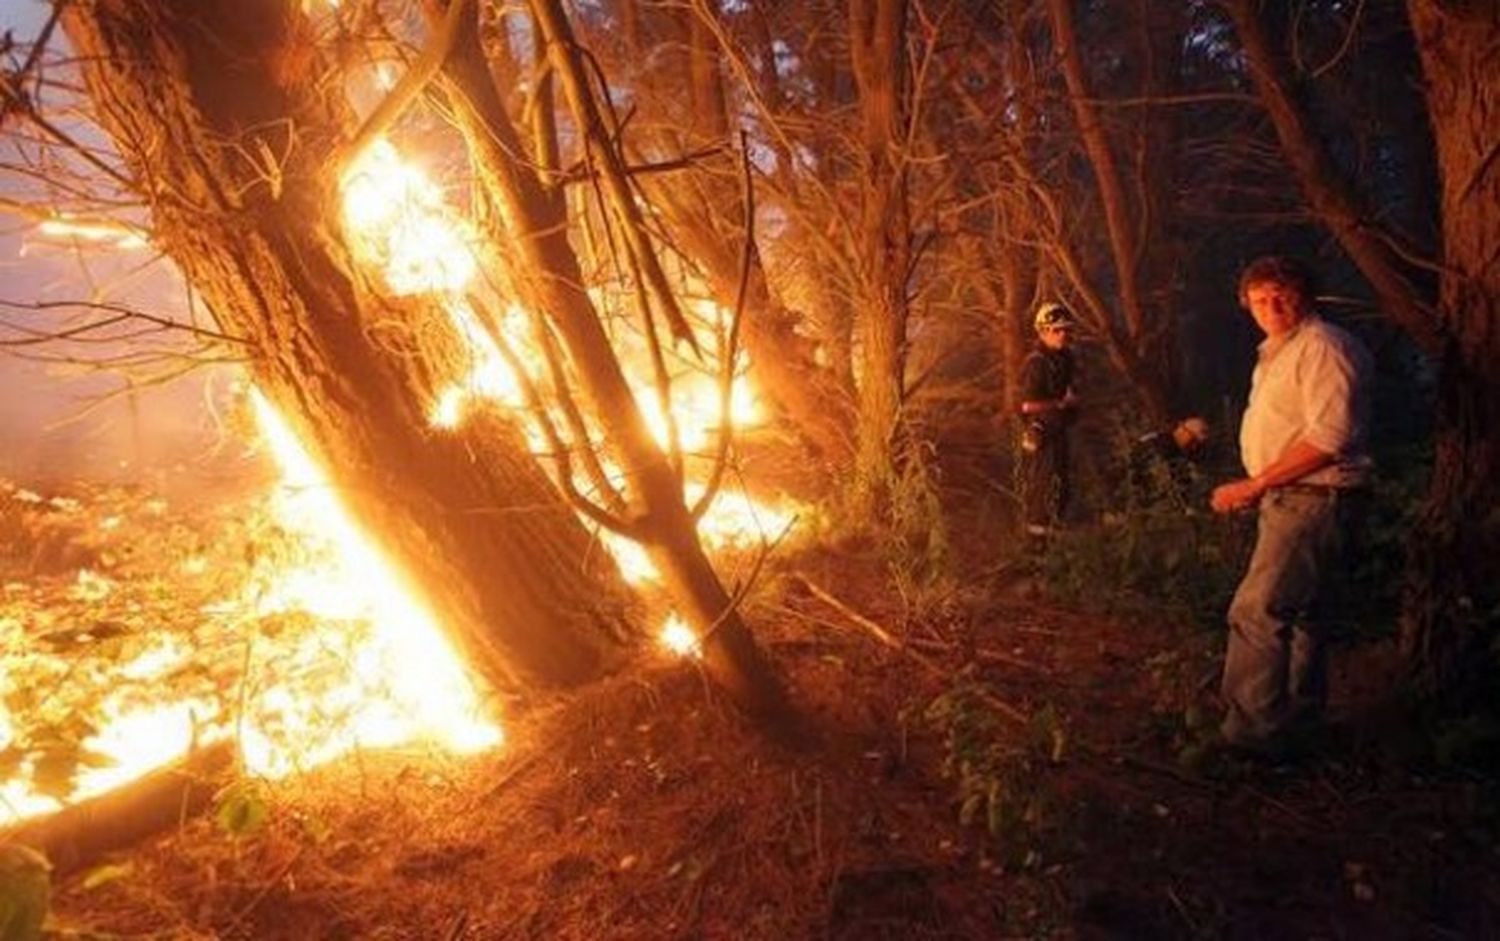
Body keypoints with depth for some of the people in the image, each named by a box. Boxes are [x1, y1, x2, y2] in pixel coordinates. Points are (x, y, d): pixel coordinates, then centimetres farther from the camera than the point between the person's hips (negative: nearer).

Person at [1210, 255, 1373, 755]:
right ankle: (1299, 720, 32)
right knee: (1295, 612, 19)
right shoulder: (1279, 352, 18)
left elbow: (1330, 436, -24)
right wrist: (1258, 488, 13)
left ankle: (1251, 731, -7)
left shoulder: (1322, 347, -15)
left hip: (1313, 501, -11)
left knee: (1256, 612, -13)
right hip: (1287, 499, 11)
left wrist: (1255, 484, -22)